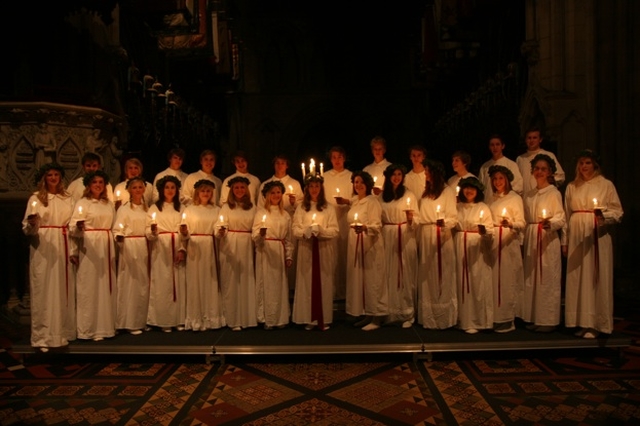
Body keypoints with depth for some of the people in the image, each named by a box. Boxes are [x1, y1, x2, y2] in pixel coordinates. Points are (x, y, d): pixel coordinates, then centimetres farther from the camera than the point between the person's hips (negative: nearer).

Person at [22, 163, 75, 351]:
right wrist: (32, 224, -25)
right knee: (44, 289, -3)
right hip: (43, 246, -4)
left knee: (63, 289, 7)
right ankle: (43, 336, 3)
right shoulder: (35, 198, 0)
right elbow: (27, 227, -5)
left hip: (62, 246, 4)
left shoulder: (67, 198, 12)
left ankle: (63, 332, 16)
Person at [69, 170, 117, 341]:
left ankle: (106, 326, 16)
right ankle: (89, 329, 3)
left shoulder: (109, 204, 14)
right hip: (89, 246, -5)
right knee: (89, 286, -3)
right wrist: (78, 227, -31)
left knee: (106, 286, 8)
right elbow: (73, 227, -11)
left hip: (107, 246, 5)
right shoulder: (82, 203, -1)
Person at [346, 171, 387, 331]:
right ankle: (366, 314, 17)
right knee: (358, 279, 8)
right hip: (355, 244, 7)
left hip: (370, 244, -7)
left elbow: (377, 225, -18)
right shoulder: (354, 201, 13)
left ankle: (377, 317, 1)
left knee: (372, 279, -5)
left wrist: (365, 227, -34)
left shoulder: (373, 201, -8)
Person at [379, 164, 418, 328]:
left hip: (405, 237, -3)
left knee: (405, 274, -1)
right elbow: (379, 218, 13)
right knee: (390, 274, 6)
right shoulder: (382, 196, 9)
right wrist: (380, 236, 2)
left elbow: (416, 221, -2)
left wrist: (410, 219, -23)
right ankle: (391, 312, 15)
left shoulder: (409, 194, 1)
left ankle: (407, 314, 5)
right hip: (387, 237, 3)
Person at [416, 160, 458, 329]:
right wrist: (413, 218, -1)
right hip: (425, 237, 6)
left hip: (441, 237, -6)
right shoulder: (426, 192, 18)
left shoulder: (448, 191, -2)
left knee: (442, 277, -4)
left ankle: (444, 318, 3)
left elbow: (454, 218, -9)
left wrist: (444, 222, -29)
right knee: (427, 278, 8)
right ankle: (428, 317, 15)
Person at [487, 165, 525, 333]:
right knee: (493, 279, 4)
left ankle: (508, 319, 2)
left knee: (507, 278, -5)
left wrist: (510, 224, -25)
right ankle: (495, 317, 11)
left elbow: (522, 223, -8)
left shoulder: (515, 198, 0)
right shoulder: (491, 199, 15)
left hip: (508, 242, -5)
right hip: (492, 242, 5)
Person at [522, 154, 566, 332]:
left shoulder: (554, 193, -2)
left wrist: (550, 223, -30)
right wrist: (523, 240, 9)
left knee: (548, 278, -5)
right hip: (530, 239, 6)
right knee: (531, 277, 6)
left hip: (548, 239, -5)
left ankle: (548, 320, 3)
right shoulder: (528, 195, 14)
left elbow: (561, 218, -10)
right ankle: (534, 318, 14)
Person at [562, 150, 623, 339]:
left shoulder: (606, 185, 3)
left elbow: (618, 212, 0)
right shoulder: (571, 187, 13)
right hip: (576, 238, 3)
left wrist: (603, 215, -21)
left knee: (596, 278, -2)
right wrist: (565, 241, 9)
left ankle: (594, 324, 4)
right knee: (577, 279, 3)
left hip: (598, 237, -3)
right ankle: (581, 322, 10)